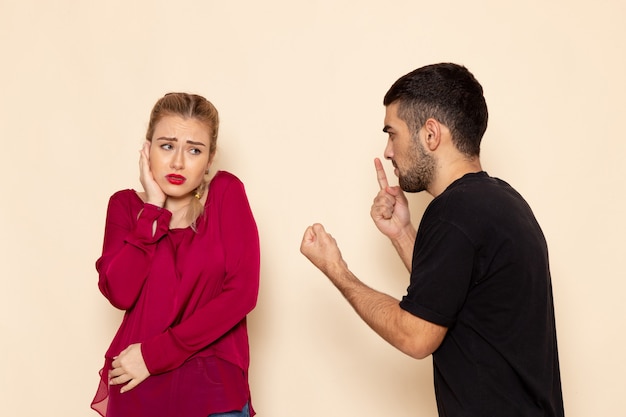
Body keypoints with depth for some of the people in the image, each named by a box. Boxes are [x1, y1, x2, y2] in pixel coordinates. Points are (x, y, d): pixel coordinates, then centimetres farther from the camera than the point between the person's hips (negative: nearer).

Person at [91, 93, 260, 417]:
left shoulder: (226, 193, -6)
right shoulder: (126, 204, 0)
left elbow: (242, 292, -13)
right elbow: (120, 294, -13)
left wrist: (154, 353, -14)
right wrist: (154, 208, -14)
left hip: (215, 383, -2)